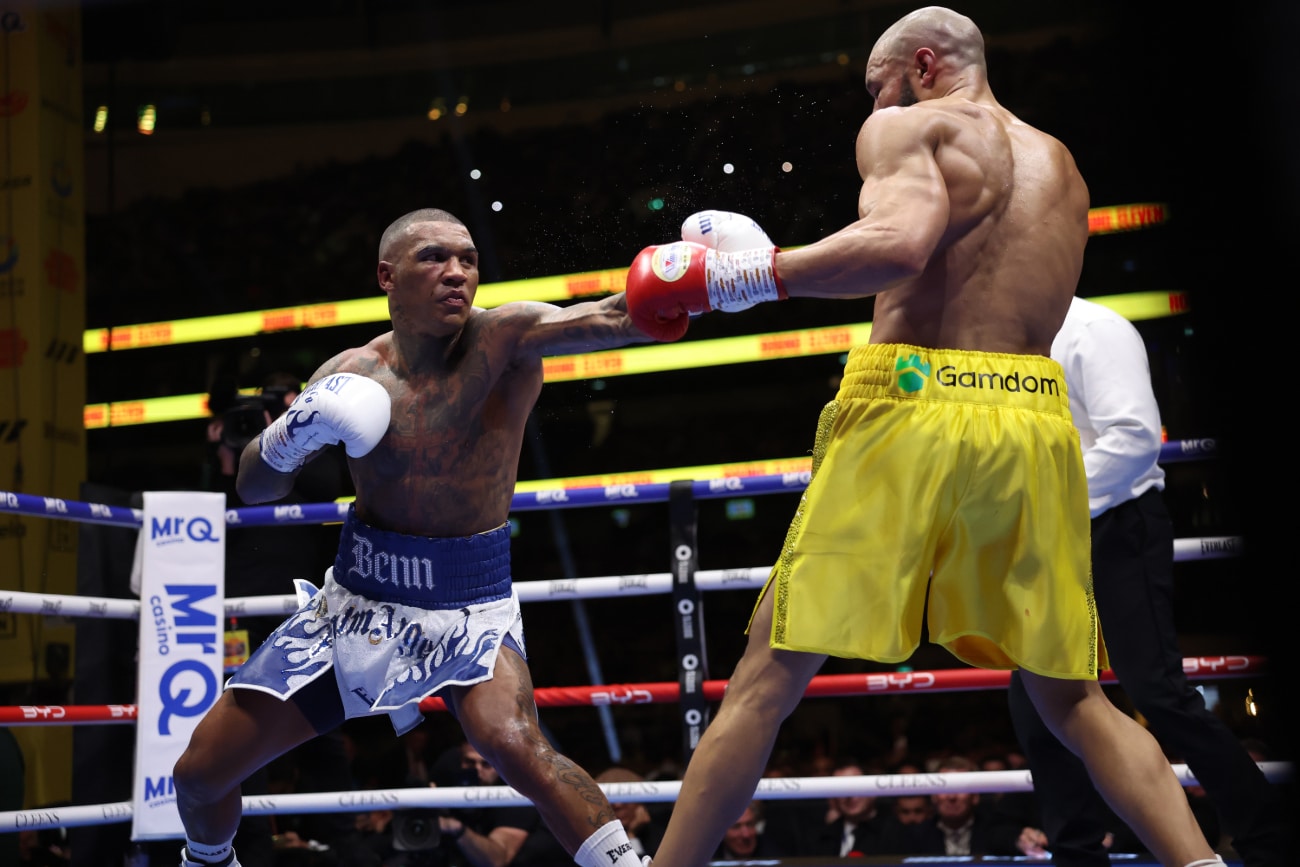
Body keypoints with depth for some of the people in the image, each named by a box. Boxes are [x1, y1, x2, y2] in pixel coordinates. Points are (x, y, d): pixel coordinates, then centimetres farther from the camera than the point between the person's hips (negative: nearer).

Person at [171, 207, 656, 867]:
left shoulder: (503, 340, -13)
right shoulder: (351, 376, -4)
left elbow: (608, 318, -32)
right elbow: (254, 488, 4)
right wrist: (292, 437, -18)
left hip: (468, 603, -4)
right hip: (359, 598, 4)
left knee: (515, 745, -35)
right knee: (200, 773, 9)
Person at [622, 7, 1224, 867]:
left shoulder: (909, 127, 5)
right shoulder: (1061, 166, 25)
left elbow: (900, 244, -16)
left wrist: (749, 273, -7)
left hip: (910, 404, -5)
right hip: (1037, 418, 6)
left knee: (767, 680, 0)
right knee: (1073, 699, 15)